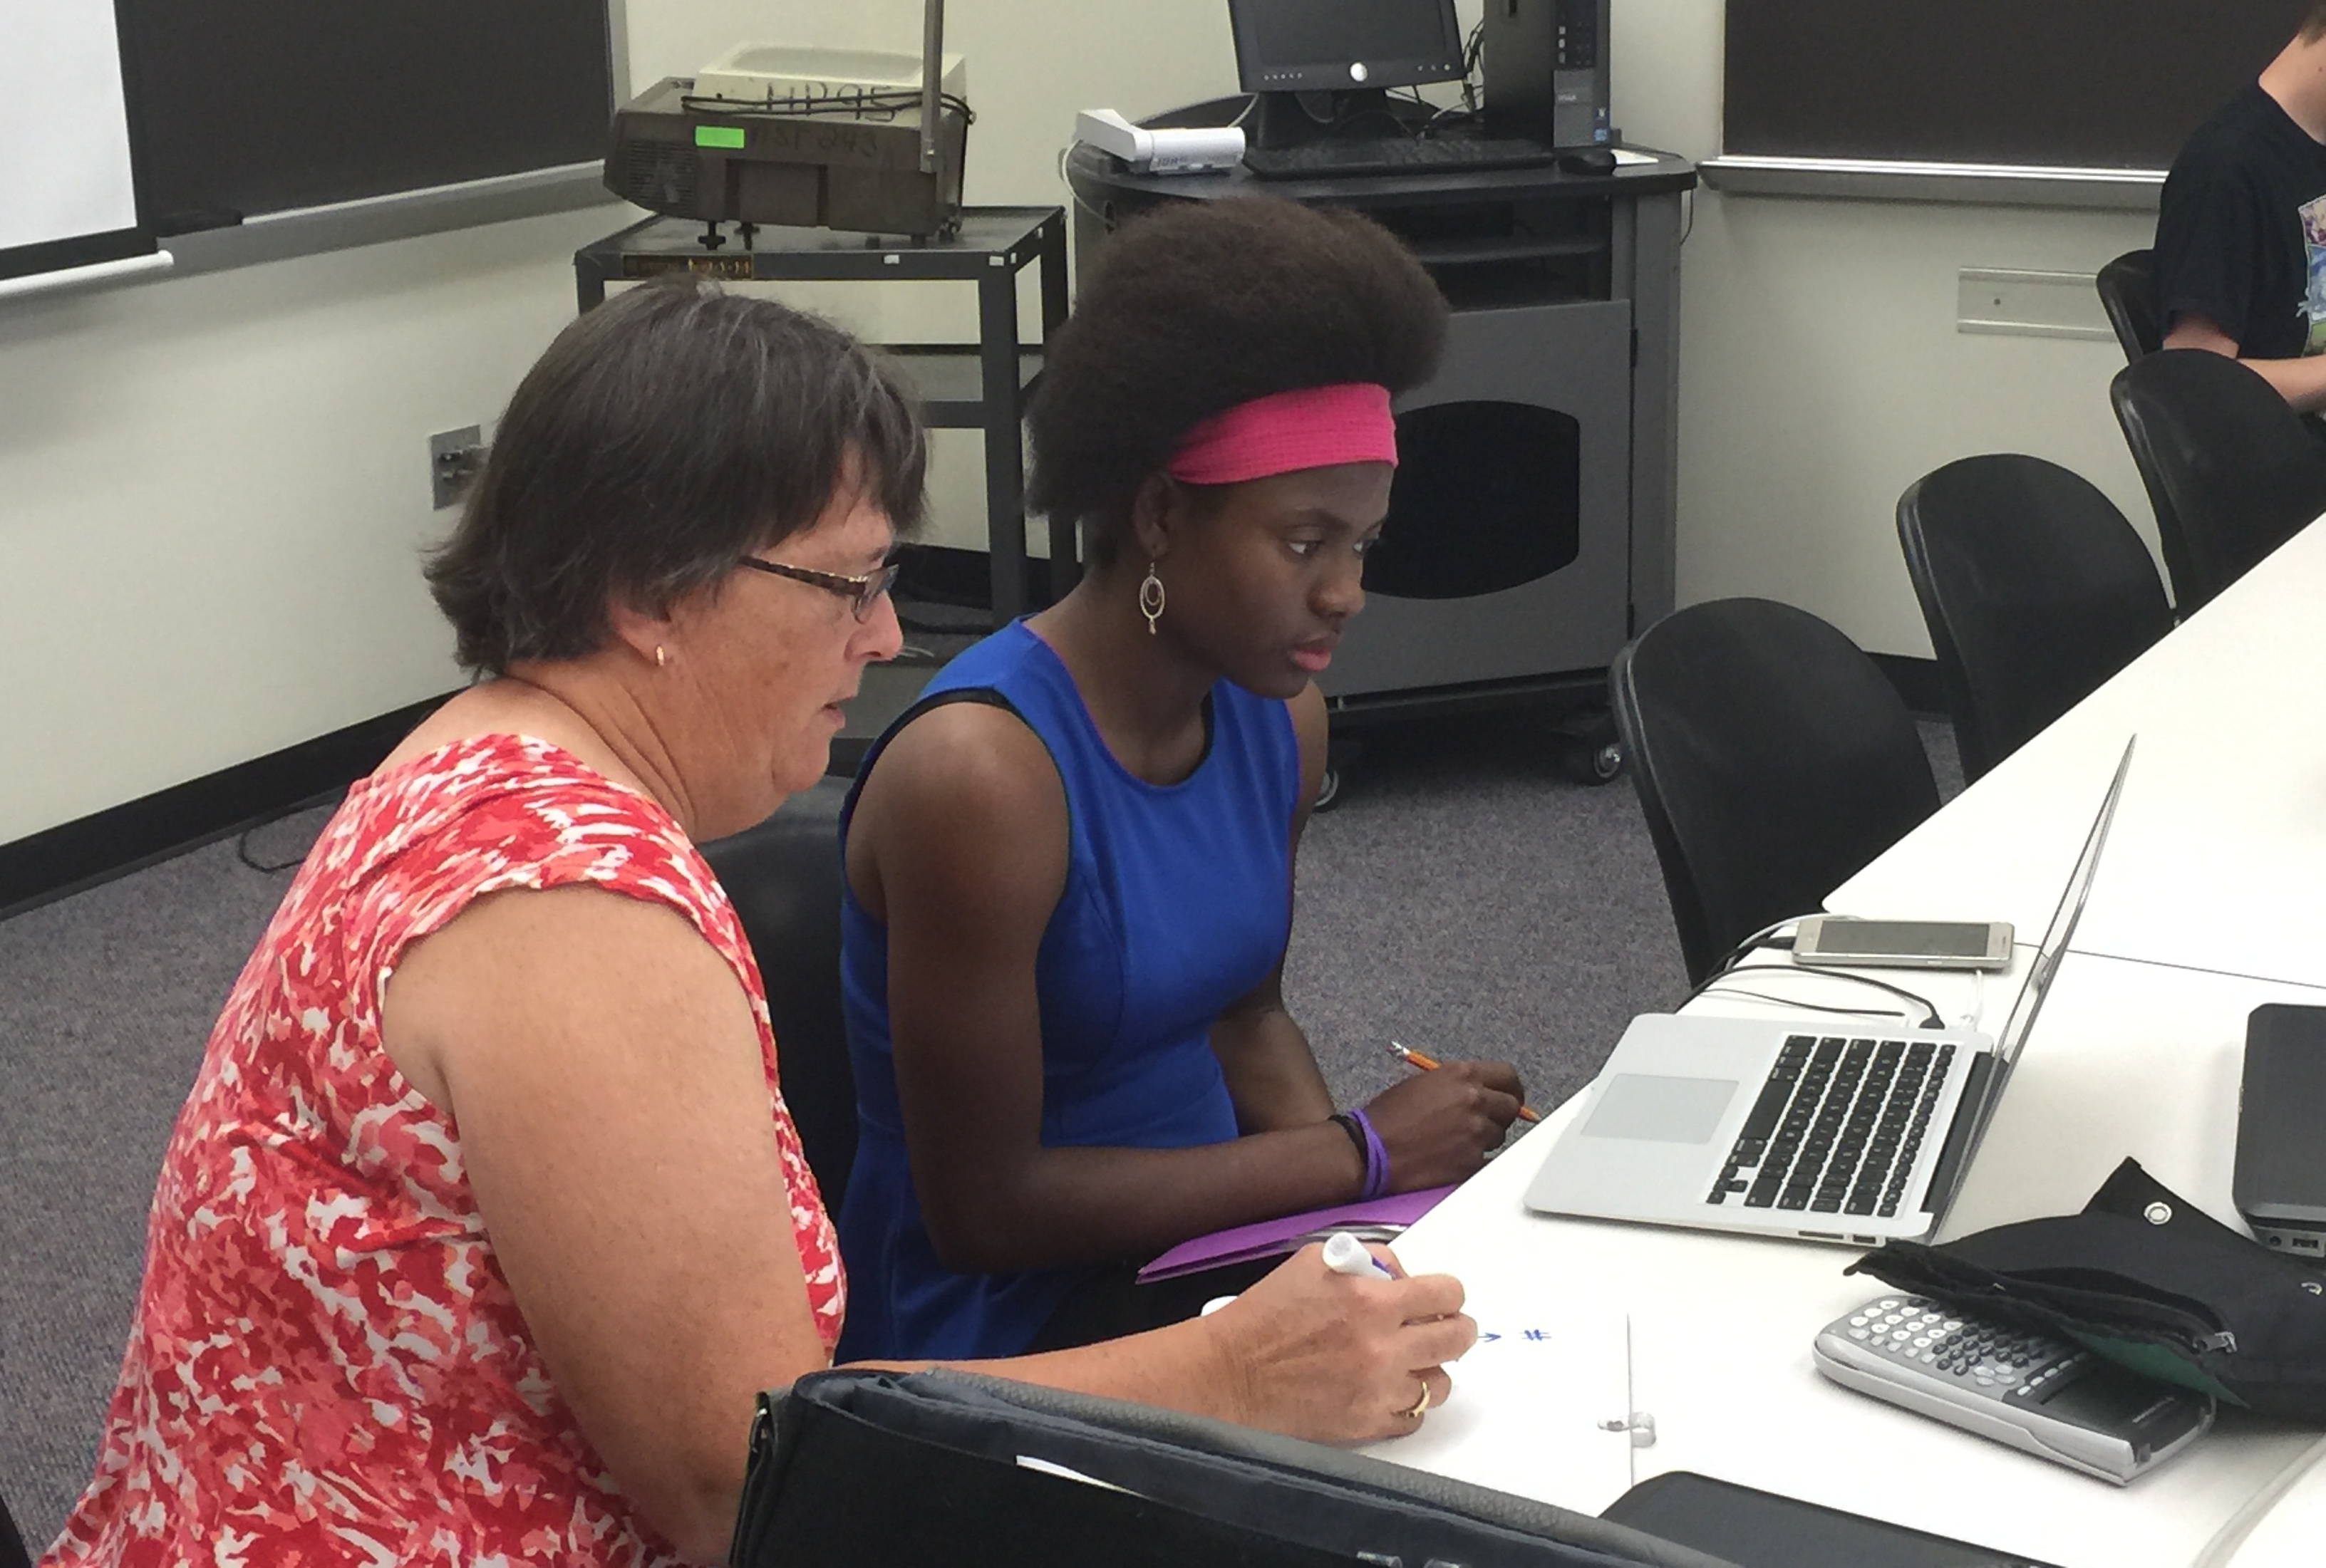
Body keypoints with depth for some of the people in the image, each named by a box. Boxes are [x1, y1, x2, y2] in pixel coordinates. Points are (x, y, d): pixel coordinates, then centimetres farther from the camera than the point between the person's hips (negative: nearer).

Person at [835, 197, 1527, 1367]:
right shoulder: (983, 774, -24)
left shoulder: (1278, 721, 0)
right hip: (1004, 1322, -7)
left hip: (1210, 1240, 7)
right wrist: (1360, 1157, -17)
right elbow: (982, 1208, -20)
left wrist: (1342, 1146, -5)